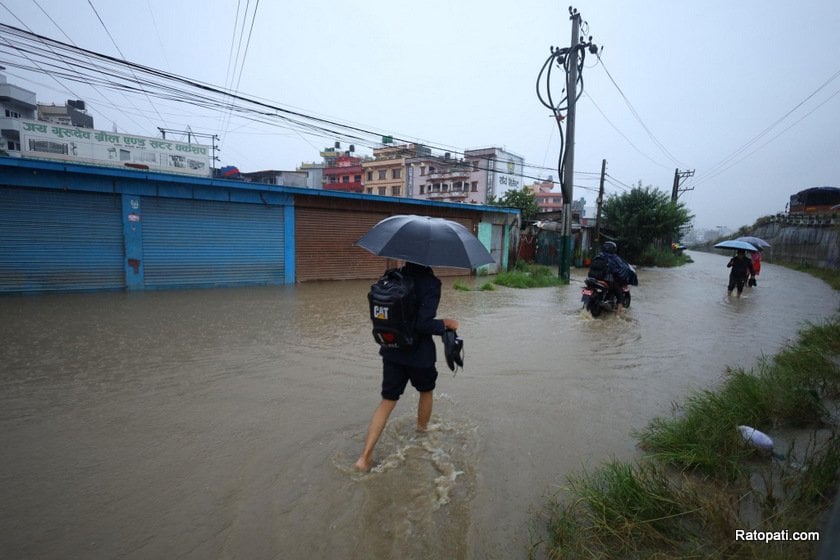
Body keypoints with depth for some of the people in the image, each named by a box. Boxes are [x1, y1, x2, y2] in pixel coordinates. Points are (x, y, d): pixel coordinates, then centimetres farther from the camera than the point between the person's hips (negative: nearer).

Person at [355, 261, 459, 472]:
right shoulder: (430, 283, -20)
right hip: (420, 353, -4)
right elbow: (424, 324, -26)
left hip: (392, 351, 4)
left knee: (387, 401, 12)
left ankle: (365, 456, 9)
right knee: (426, 392, 26)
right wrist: (446, 324, -10)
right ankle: (422, 432, 47)